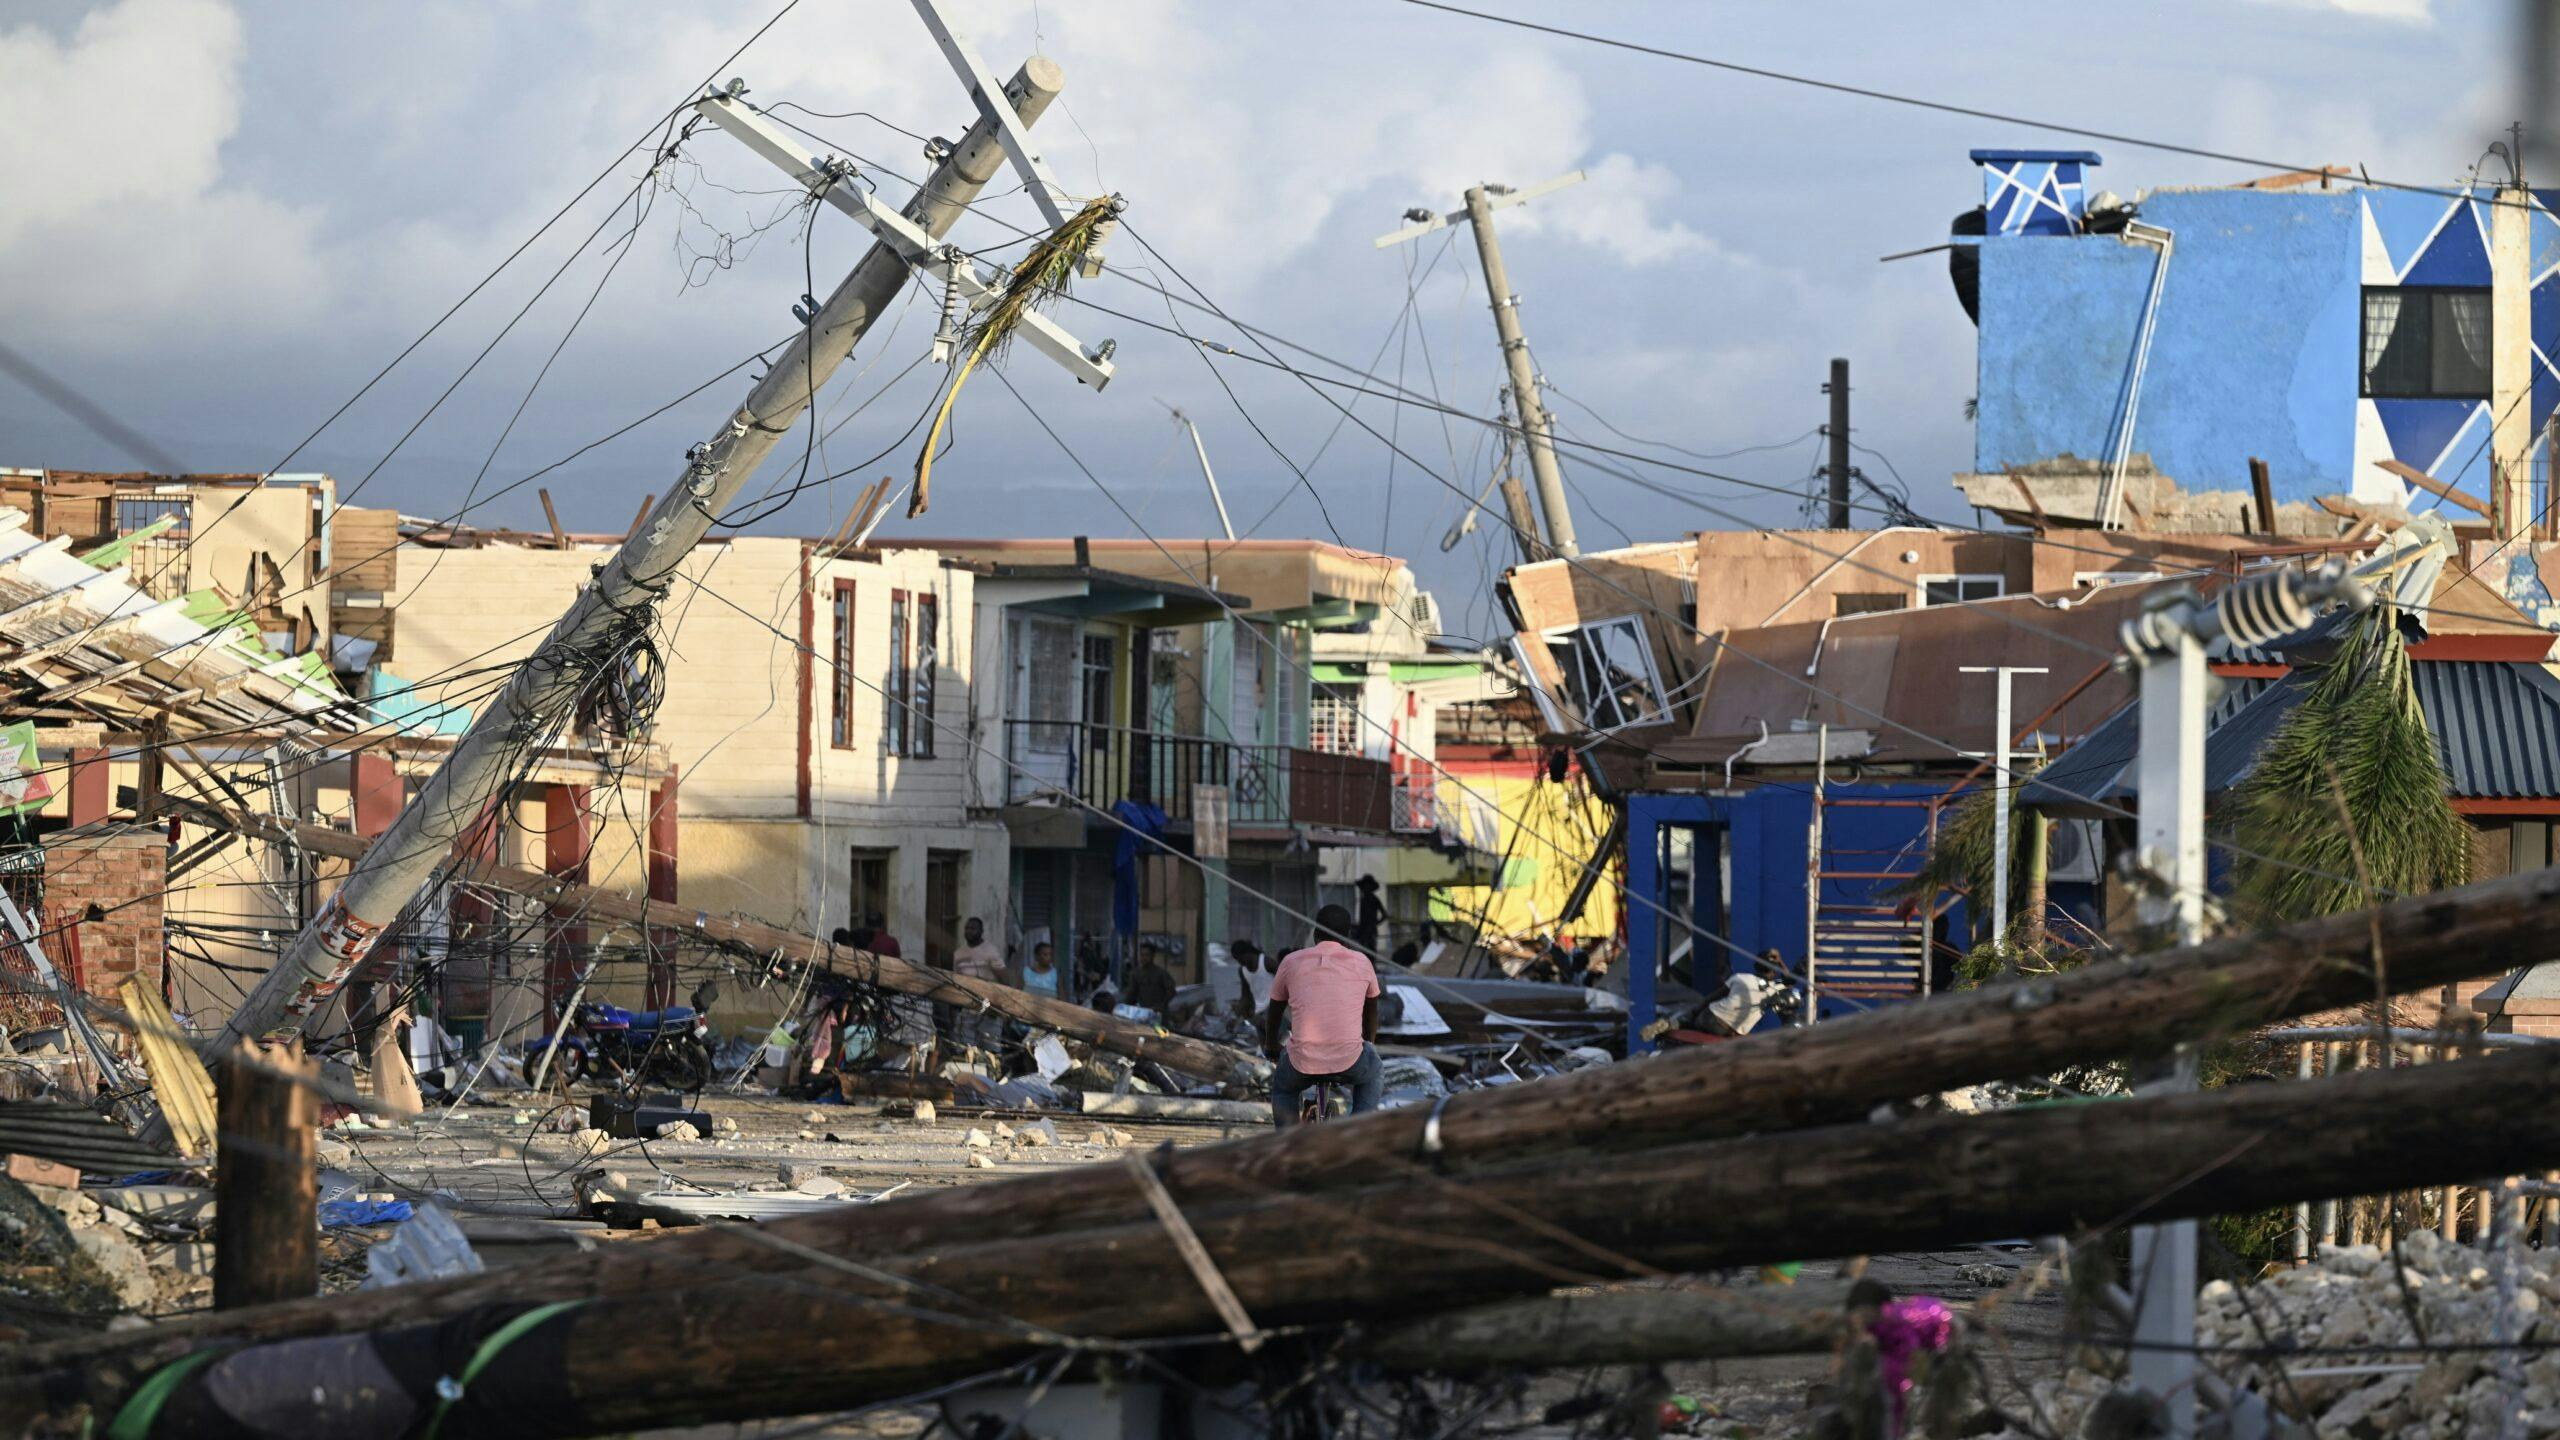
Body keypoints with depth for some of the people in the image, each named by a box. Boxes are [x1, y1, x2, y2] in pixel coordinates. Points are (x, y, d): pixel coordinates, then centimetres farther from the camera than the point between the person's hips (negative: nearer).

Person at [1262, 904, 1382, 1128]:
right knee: (1373, 1077, 35)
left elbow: (1274, 1011, 24)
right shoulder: (1361, 962, 10)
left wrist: (1271, 1045, 45)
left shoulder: (1292, 962, 9)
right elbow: (1371, 1011, 28)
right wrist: (1369, 1043, 48)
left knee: (1283, 1089, 34)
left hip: (1302, 1063, 0)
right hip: (1349, 1062, 0)